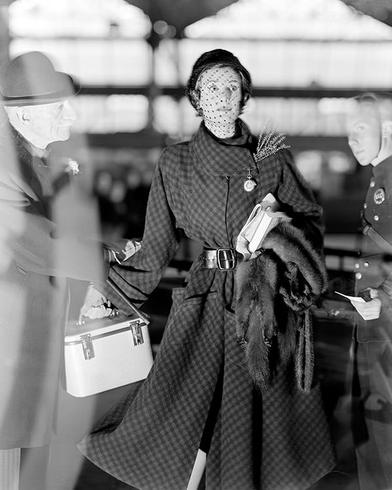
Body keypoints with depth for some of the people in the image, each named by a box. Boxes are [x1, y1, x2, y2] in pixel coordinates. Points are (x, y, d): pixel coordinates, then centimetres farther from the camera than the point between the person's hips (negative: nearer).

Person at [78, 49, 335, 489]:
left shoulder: (272, 159, 3)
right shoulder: (175, 163, 3)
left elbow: (309, 218, 12)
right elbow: (158, 243, 7)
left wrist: (283, 233, -8)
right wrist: (108, 290, 6)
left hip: (267, 297, 1)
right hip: (207, 297, 0)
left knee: (263, 405, 5)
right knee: (181, 399, -6)